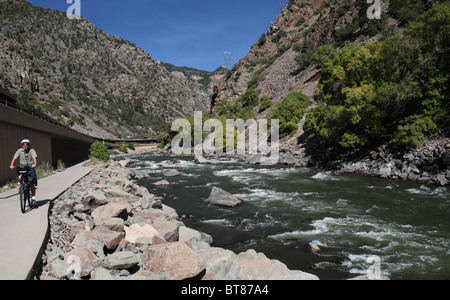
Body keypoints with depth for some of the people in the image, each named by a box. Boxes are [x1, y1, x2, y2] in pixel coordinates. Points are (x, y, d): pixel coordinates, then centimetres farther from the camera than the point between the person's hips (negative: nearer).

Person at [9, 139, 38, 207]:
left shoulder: (32, 151, -9)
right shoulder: (20, 151, -2)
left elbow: (34, 158, -23)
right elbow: (14, 158, -9)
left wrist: (34, 164, -43)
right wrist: (12, 165, -27)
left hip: (31, 168, -2)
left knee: (32, 183, -9)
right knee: (20, 178, -27)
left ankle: (33, 198, 0)